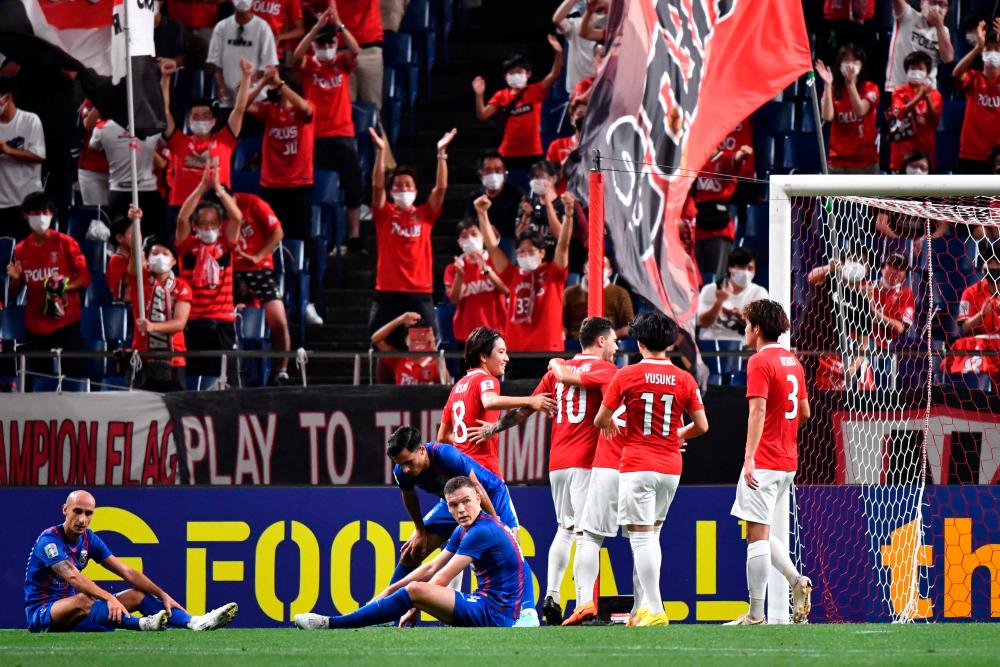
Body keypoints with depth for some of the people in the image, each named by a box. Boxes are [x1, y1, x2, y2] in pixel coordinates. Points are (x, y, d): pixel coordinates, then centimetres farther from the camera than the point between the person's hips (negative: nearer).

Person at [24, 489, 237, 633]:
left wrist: (163, 595, -3)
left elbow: (127, 572, 6)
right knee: (81, 600, -40)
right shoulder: (49, 540, -19)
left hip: (72, 610, 8)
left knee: (137, 595, -2)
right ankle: (142, 624, -58)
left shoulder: (89, 539, 6)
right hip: (41, 613, -8)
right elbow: (74, 577, -34)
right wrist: (110, 598, -45)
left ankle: (195, 622, -20)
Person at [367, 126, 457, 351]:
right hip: (388, 292, -1)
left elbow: (441, 188, -1)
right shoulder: (384, 214, 6)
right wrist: (381, 151, -16)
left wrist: (441, 152, -8)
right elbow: (377, 186, -7)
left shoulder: (425, 215, 9)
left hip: (420, 294, 1)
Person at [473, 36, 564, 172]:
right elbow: (482, 115, -2)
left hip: (532, 153, -2)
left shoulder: (536, 91, 0)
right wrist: (479, 95, -17)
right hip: (508, 154, 2)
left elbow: (554, 74, -11)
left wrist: (558, 53, -26)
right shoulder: (501, 96, 5)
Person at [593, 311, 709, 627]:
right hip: (670, 468, 4)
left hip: (637, 467, -4)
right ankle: (647, 604, 16)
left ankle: (655, 611, -10)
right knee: (653, 533, 17)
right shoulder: (685, 379, 1)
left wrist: (613, 427, 23)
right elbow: (701, 425, 3)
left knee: (641, 536, -4)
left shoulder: (627, 375, -6)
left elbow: (600, 420, -1)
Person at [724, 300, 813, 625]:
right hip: (788, 461, 9)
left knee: (757, 533, -6)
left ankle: (755, 615, -6)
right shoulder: (792, 361, 14)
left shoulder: (759, 362, -12)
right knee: (761, 531, 18)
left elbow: (758, 410, -21)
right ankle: (795, 579, -1)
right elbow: (805, 412, 20)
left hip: (764, 462, -9)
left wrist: (750, 457, -24)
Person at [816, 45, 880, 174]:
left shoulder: (870, 88, 2)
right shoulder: (832, 90, 6)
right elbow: (827, 116, -11)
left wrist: (850, 83, -22)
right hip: (839, 160, 1)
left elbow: (860, 111, -16)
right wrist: (828, 85, -15)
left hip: (866, 159, -1)